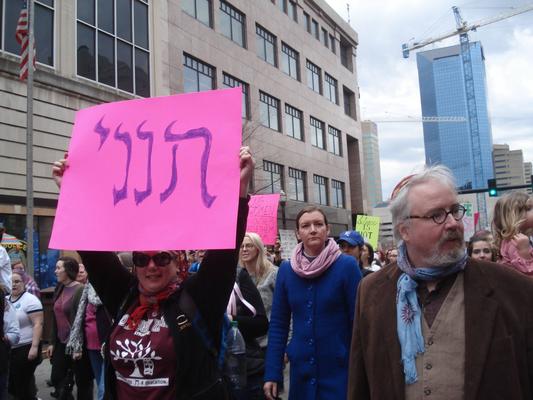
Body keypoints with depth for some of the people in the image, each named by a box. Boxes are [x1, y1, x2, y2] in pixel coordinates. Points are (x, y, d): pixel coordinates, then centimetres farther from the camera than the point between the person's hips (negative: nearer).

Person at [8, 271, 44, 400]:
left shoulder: (30, 300, -11)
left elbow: (38, 324, -16)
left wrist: (34, 347, -22)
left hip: (25, 349, -7)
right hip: (7, 350, 7)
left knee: (24, 383, 1)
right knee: (10, 383, 12)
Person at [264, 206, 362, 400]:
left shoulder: (347, 265, -9)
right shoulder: (286, 269, 0)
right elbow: (278, 324, 3)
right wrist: (272, 373, 0)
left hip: (339, 370, -3)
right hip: (301, 370, 3)